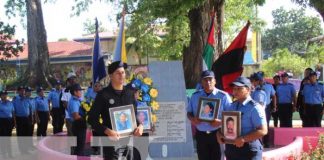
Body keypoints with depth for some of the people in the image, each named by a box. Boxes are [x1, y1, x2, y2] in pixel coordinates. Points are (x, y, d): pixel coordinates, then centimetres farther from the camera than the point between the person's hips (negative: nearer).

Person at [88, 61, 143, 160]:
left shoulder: (130, 94, 11)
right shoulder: (103, 95, -4)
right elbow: (92, 119, -6)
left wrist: (140, 126, -1)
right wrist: (107, 131, -19)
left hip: (130, 138, 5)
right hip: (112, 139, -5)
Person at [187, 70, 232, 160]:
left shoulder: (223, 96, -3)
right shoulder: (195, 96, 9)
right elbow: (189, 112, 14)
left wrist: (220, 122, -22)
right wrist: (192, 119, -9)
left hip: (218, 134, -3)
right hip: (201, 135, 3)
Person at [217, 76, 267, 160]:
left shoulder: (254, 108, -10)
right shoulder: (231, 107, 14)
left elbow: (263, 130, -17)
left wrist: (243, 139, -25)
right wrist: (219, 133, -2)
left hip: (248, 150, -7)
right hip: (231, 149, 7)